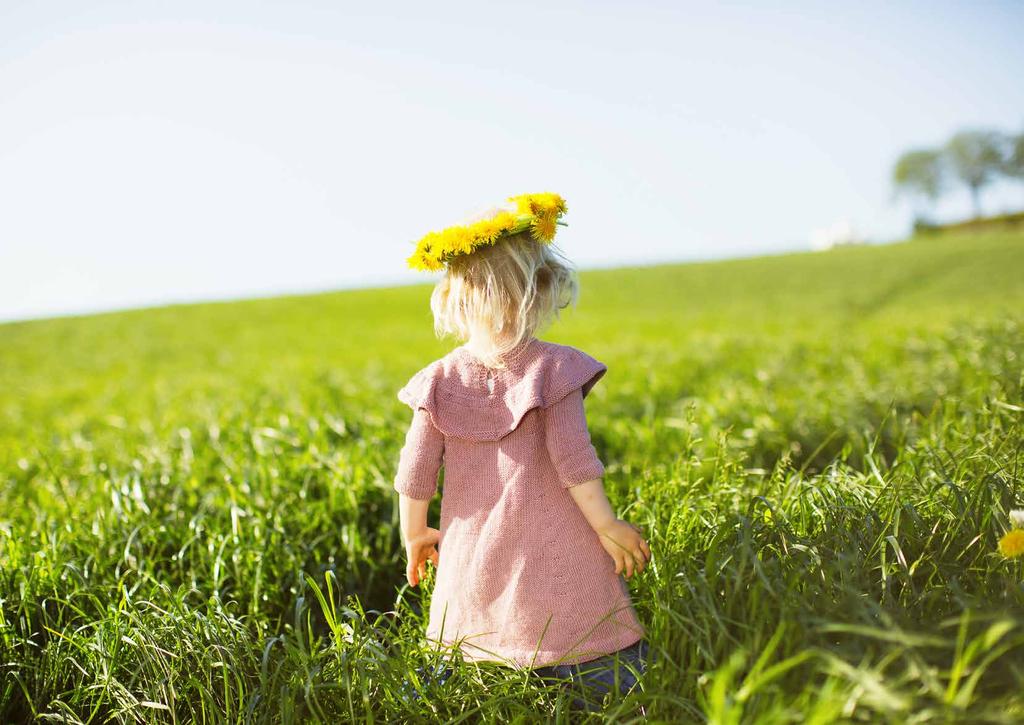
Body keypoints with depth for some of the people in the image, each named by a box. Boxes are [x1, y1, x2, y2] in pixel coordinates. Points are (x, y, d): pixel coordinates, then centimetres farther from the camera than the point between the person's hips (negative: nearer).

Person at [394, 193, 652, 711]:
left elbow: (415, 473, 4)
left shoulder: (439, 381, 2)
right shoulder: (554, 368, -8)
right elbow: (572, 459, -12)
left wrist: (415, 536, 18)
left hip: (472, 561, 4)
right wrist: (608, 526, -3)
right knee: (610, 682, 2)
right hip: (555, 566, -3)